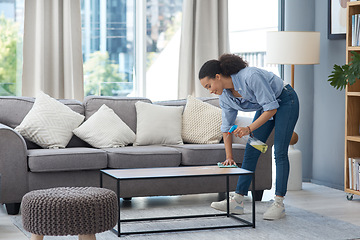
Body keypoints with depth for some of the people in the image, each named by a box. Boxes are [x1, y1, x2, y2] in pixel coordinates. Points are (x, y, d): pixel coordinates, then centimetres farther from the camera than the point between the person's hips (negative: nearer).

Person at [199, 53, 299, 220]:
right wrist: (229, 157, -5)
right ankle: (237, 201, 0)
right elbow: (227, 127, -2)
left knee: (280, 152, -13)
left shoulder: (250, 76, -35)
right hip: (265, 107, 7)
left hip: (285, 102, -7)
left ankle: (279, 204, -11)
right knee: (251, 151, -1)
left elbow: (272, 108, -30)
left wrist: (249, 128, -36)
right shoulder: (224, 96, -11)